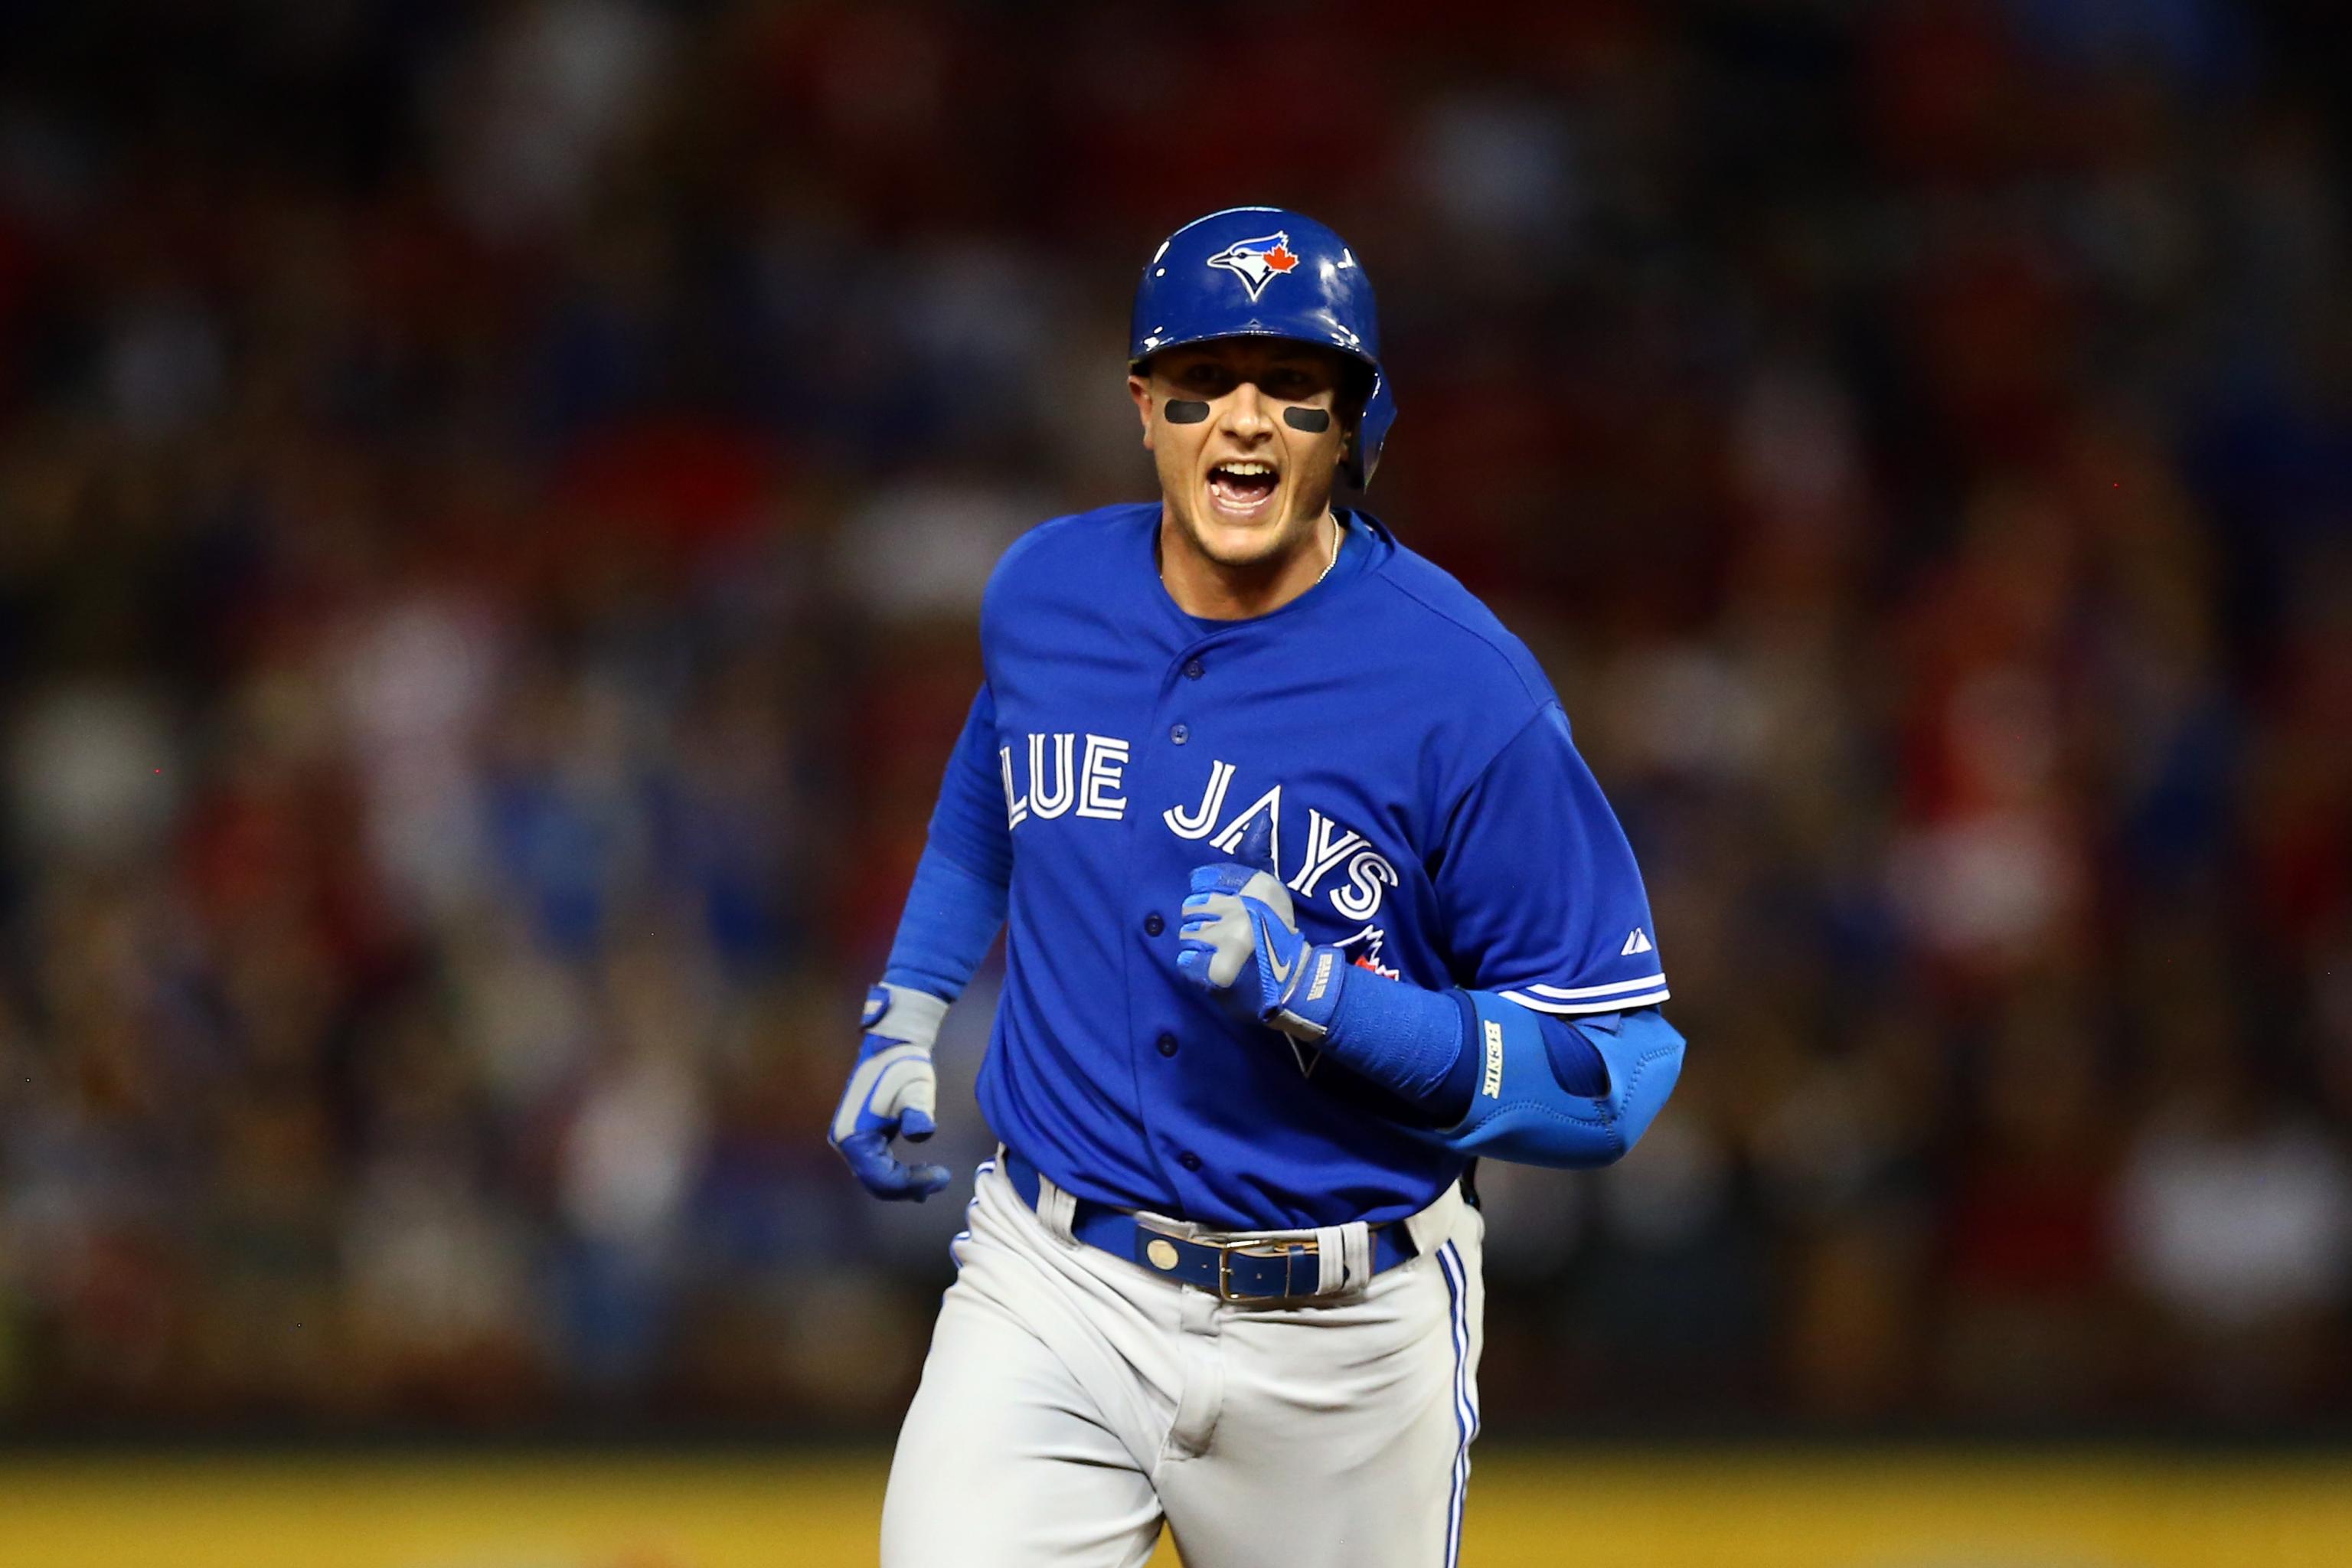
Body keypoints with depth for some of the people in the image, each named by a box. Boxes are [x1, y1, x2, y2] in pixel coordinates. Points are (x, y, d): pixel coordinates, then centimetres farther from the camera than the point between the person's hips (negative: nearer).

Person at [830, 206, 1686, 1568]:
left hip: (1341, 1341, -2)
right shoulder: (1045, 594, 1)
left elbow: (1613, 1073, -14)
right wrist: (905, 1020, 21)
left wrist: (1321, 996, -25)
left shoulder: (1467, 689, -15)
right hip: (1050, 1291, 2)